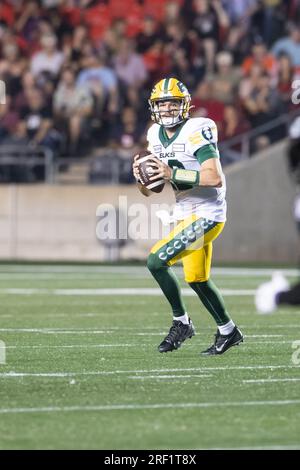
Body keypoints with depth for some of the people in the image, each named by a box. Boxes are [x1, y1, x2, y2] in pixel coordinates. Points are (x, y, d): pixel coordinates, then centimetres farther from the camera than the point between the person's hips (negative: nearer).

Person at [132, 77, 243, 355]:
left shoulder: (196, 131, -18)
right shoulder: (156, 135, 7)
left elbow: (216, 178, -28)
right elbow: (150, 191, 12)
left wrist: (173, 174, -29)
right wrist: (140, 177, -11)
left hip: (207, 215, -9)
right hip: (186, 216, 9)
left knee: (156, 261, -16)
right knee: (197, 280, 15)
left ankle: (181, 323, -2)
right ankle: (228, 331, 31)